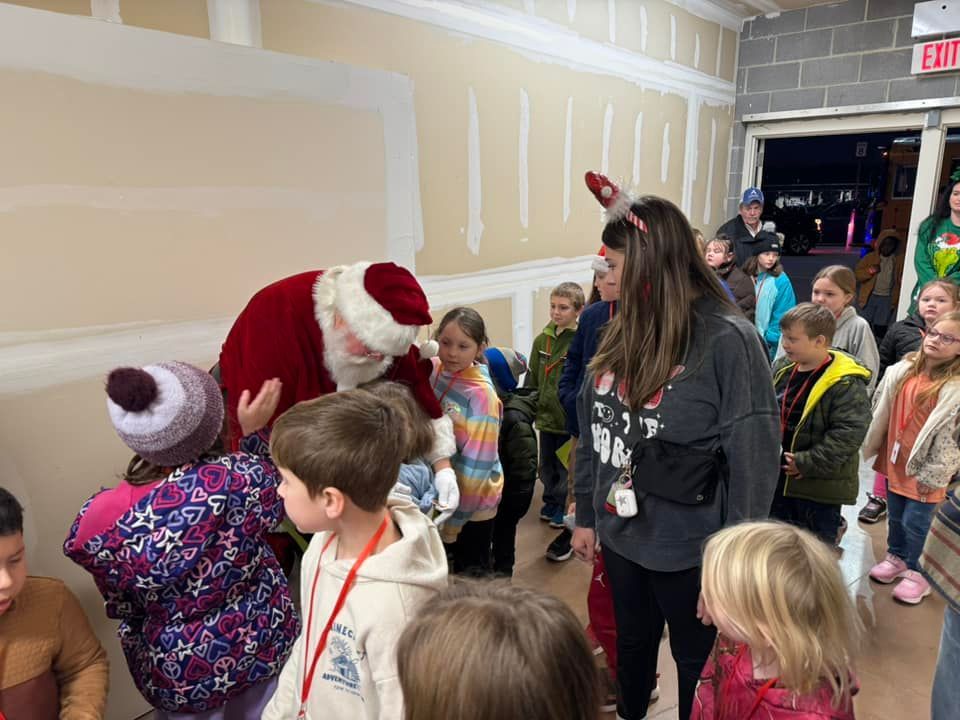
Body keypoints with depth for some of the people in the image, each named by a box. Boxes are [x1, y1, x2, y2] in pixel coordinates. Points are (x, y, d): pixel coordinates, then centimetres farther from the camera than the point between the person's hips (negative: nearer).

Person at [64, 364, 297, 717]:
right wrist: (254, 433, -1)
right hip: (261, 644, 0)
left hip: (177, 673, 1)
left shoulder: (100, 518, -24)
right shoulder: (241, 474, -29)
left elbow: (122, 607, -8)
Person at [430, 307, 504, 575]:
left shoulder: (481, 394, -22)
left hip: (473, 502, -5)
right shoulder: (430, 371, -6)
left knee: (471, 575, 12)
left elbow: (476, 464, -20)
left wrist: (452, 522, -16)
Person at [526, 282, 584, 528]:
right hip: (546, 416, 5)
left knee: (567, 467, 10)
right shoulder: (542, 339, 4)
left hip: (570, 419, -5)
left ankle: (564, 507, 29)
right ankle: (551, 503, 38)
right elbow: (532, 379, 10)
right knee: (547, 466, 19)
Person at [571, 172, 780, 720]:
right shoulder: (624, 332, 0)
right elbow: (592, 429, 6)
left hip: (690, 548, -5)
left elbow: (754, 457, -16)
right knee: (632, 646, 26)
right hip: (619, 534, 6)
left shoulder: (727, 339, -19)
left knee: (698, 665, 18)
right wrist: (586, 515, 11)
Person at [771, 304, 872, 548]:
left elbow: (849, 432, -23)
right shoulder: (781, 369, 1)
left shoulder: (846, 384, -20)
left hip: (820, 484, -7)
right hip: (778, 476, 7)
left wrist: (806, 463, -22)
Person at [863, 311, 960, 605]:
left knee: (915, 523, 5)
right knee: (895, 516, 21)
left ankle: (917, 572, 27)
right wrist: (872, 446, 12)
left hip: (923, 470, -5)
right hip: (895, 460, 5)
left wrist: (933, 474, -14)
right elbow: (882, 411, 9)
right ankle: (897, 558, 42)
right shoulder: (903, 370, 0)